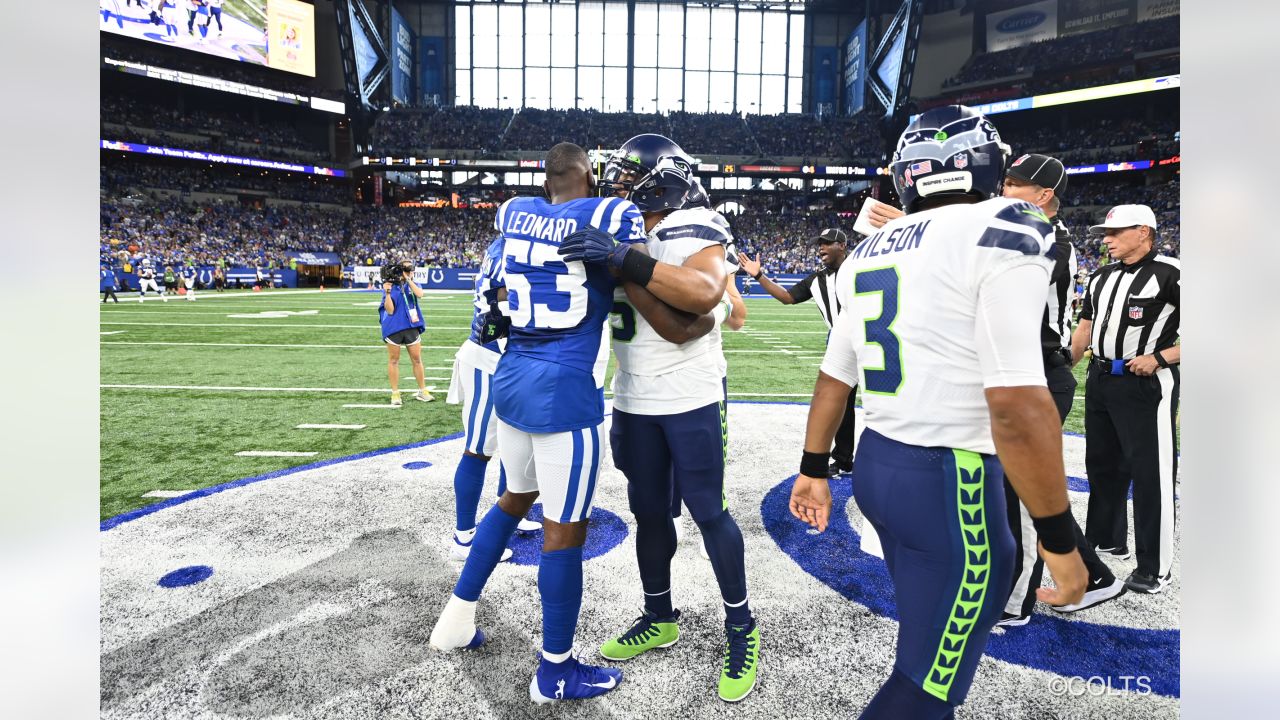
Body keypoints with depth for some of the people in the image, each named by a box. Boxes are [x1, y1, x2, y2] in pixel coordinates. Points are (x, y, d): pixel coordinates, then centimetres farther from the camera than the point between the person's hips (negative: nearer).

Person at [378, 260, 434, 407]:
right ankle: (395, 393, 14)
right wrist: (387, 292, -20)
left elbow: (420, 294, -17)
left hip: (411, 327, 3)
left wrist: (408, 279, -16)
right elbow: (390, 310, -9)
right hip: (394, 328, -3)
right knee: (393, 360, 6)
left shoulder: (413, 285, 7)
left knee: (417, 359, 6)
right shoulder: (390, 287, -3)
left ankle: (422, 391, 15)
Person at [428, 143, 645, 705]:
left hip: (511, 380, 7)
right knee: (565, 529, 6)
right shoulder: (611, 217, -6)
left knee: (517, 496, 27)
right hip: (565, 393, -7)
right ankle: (555, 671, 22)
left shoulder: (515, 213, 11)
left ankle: (455, 621, 38)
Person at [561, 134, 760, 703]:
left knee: (707, 511, 3)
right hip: (634, 400, 6)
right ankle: (659, 618, 32)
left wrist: (624, 262, -33)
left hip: (692, 398, -5)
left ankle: (742, 628, 23)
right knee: (649, 511, 13)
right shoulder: (617, 234, 7)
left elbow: (704, 292, -32)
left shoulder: (696, 229, -11)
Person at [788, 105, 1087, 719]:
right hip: (950, 483, -8)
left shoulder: (871, 250, 9)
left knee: (930, 639, 26)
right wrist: (1058, 538, -12)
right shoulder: (1002, 232, -13)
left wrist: (813, 469, 23)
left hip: (877, 464, 8)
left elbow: (834, 377, 14)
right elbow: (1015, 402, -21)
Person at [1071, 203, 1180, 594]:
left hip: (1146, 385, -8)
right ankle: (1106, 539, 35)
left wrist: (1159, 358, -19)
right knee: (1102, 465, 18)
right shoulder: (1101, 277, 12)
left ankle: (1155, 568, 9)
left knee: (1151, 474, -1)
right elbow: (1084, 330, 16)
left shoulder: (1171, 273, -10)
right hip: (1099, 381, 8)